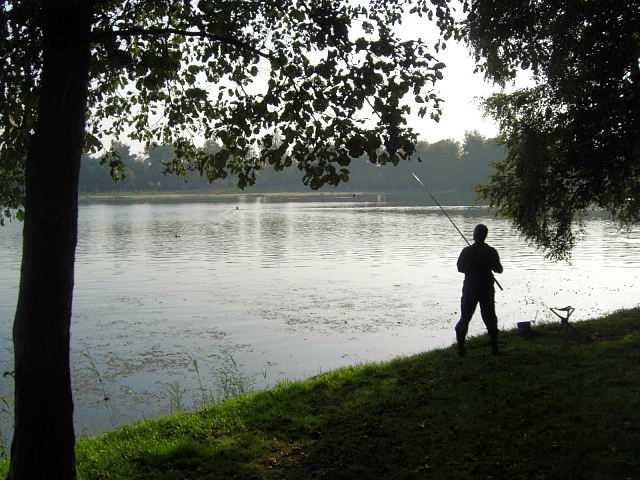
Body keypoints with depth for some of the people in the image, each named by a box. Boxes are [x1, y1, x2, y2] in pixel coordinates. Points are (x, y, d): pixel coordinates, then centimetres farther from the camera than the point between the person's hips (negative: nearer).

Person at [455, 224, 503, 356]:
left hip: (470, 290, -1)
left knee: (464, 318, 7)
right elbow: (498, 269, 2)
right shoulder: (491, 252, -6)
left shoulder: (467, 251, -10)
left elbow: (460, 268, 1)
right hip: (487, 290, 1)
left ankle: (460, 349, 5)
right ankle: (494, 348, 17)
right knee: (490, 318, 14)